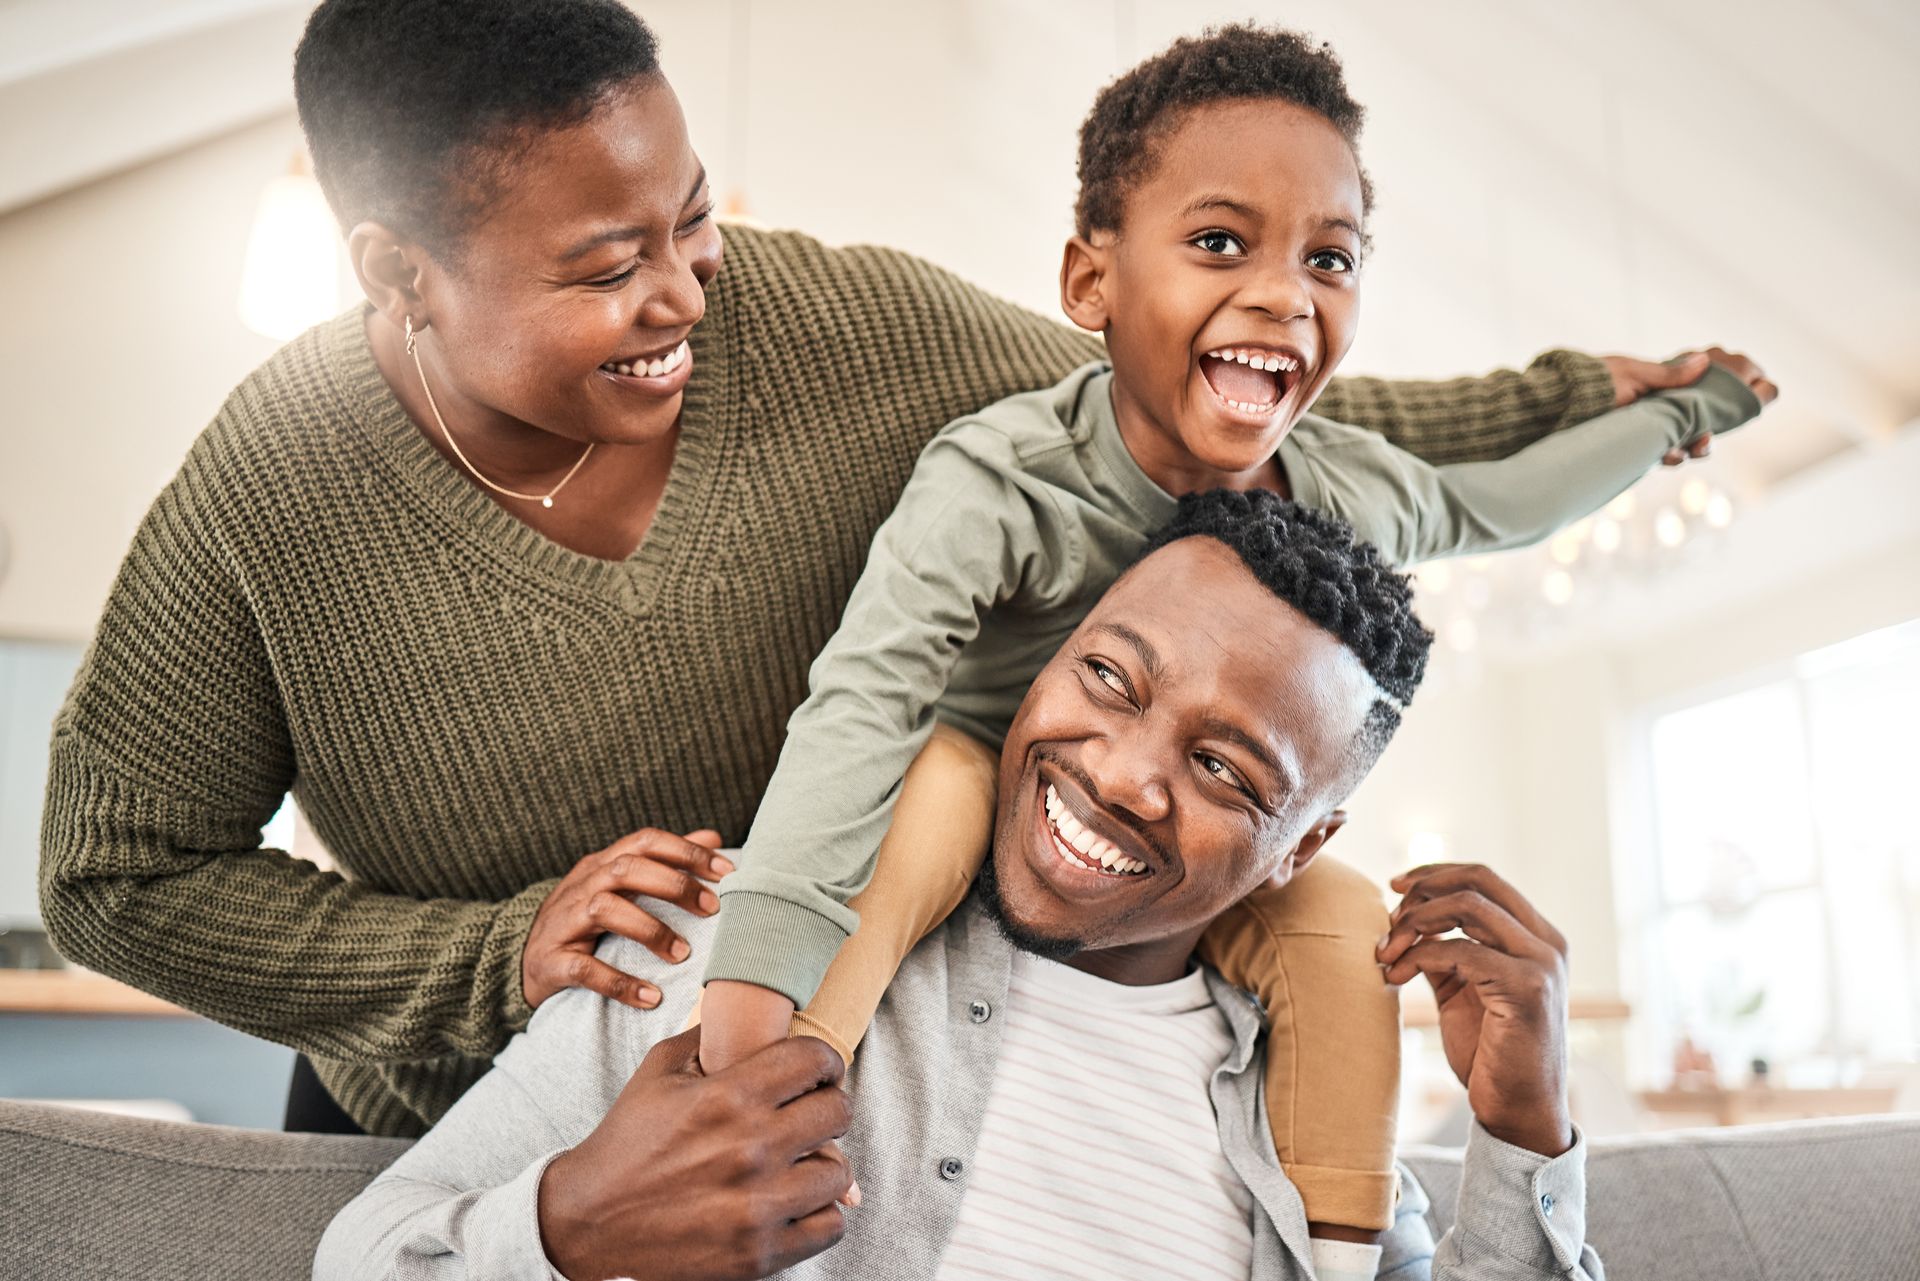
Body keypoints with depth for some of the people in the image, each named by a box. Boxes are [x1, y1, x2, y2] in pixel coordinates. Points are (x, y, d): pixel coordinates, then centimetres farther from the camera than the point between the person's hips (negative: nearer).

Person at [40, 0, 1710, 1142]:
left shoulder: (848, 328, -21)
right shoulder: (270, 492, -22)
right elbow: (119, 876, -13)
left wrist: (1561, 403, -9)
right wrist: (495, 956, -26)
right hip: (435, 1131, 0)